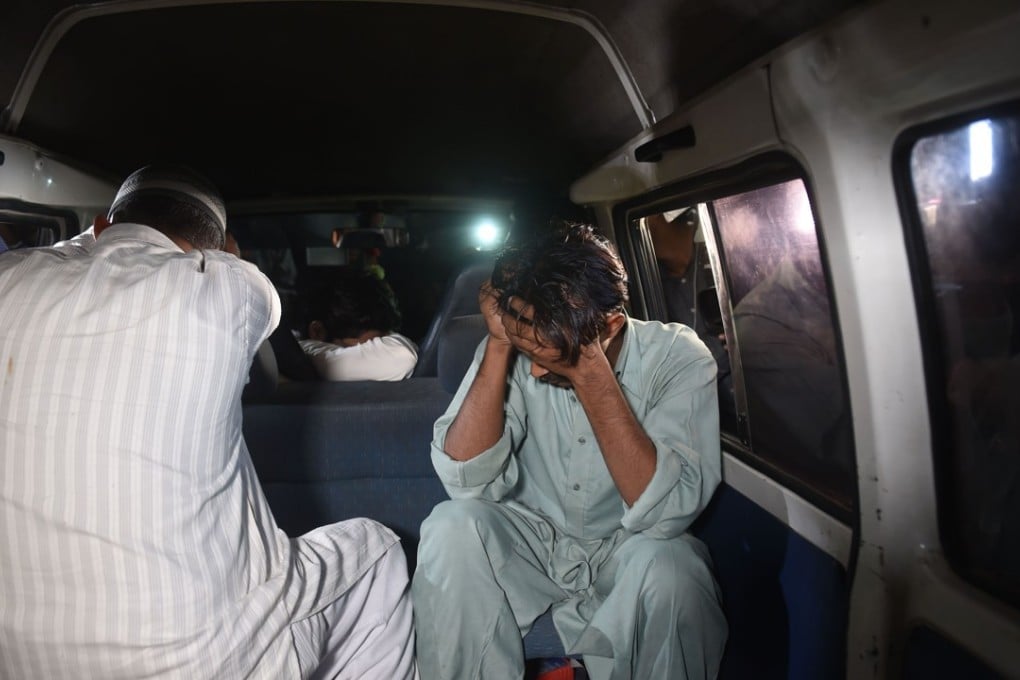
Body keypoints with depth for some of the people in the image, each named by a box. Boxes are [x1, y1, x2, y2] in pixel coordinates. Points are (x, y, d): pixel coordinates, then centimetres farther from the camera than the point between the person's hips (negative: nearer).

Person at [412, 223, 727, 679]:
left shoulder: (676, 356, -20)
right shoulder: (516, 352, -14)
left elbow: (666, 514, -31)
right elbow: (466, 482, -24)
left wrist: (590, 372, -35)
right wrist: (499, 344, -30)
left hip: (625, 552, -1)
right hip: (533, 544, 2)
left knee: (665, 566, -34)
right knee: (452, 527, -26)